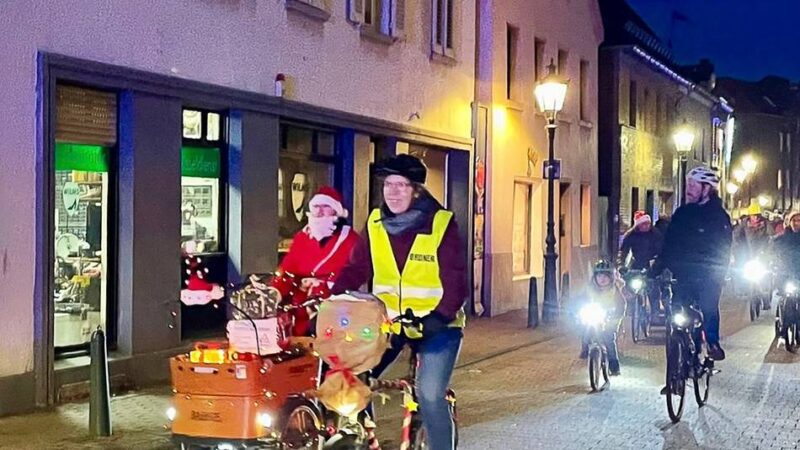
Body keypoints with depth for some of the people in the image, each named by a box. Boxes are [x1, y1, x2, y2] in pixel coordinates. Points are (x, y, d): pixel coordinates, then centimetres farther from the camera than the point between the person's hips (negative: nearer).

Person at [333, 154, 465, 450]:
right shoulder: (375, 223, -1)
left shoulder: (441, 224, -13)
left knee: (430, 395, -15)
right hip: (388, 320, 4)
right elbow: (356, 268, -4)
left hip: (434, 323, -4)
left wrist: (440, 317, -29)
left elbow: (455, 281, -16)